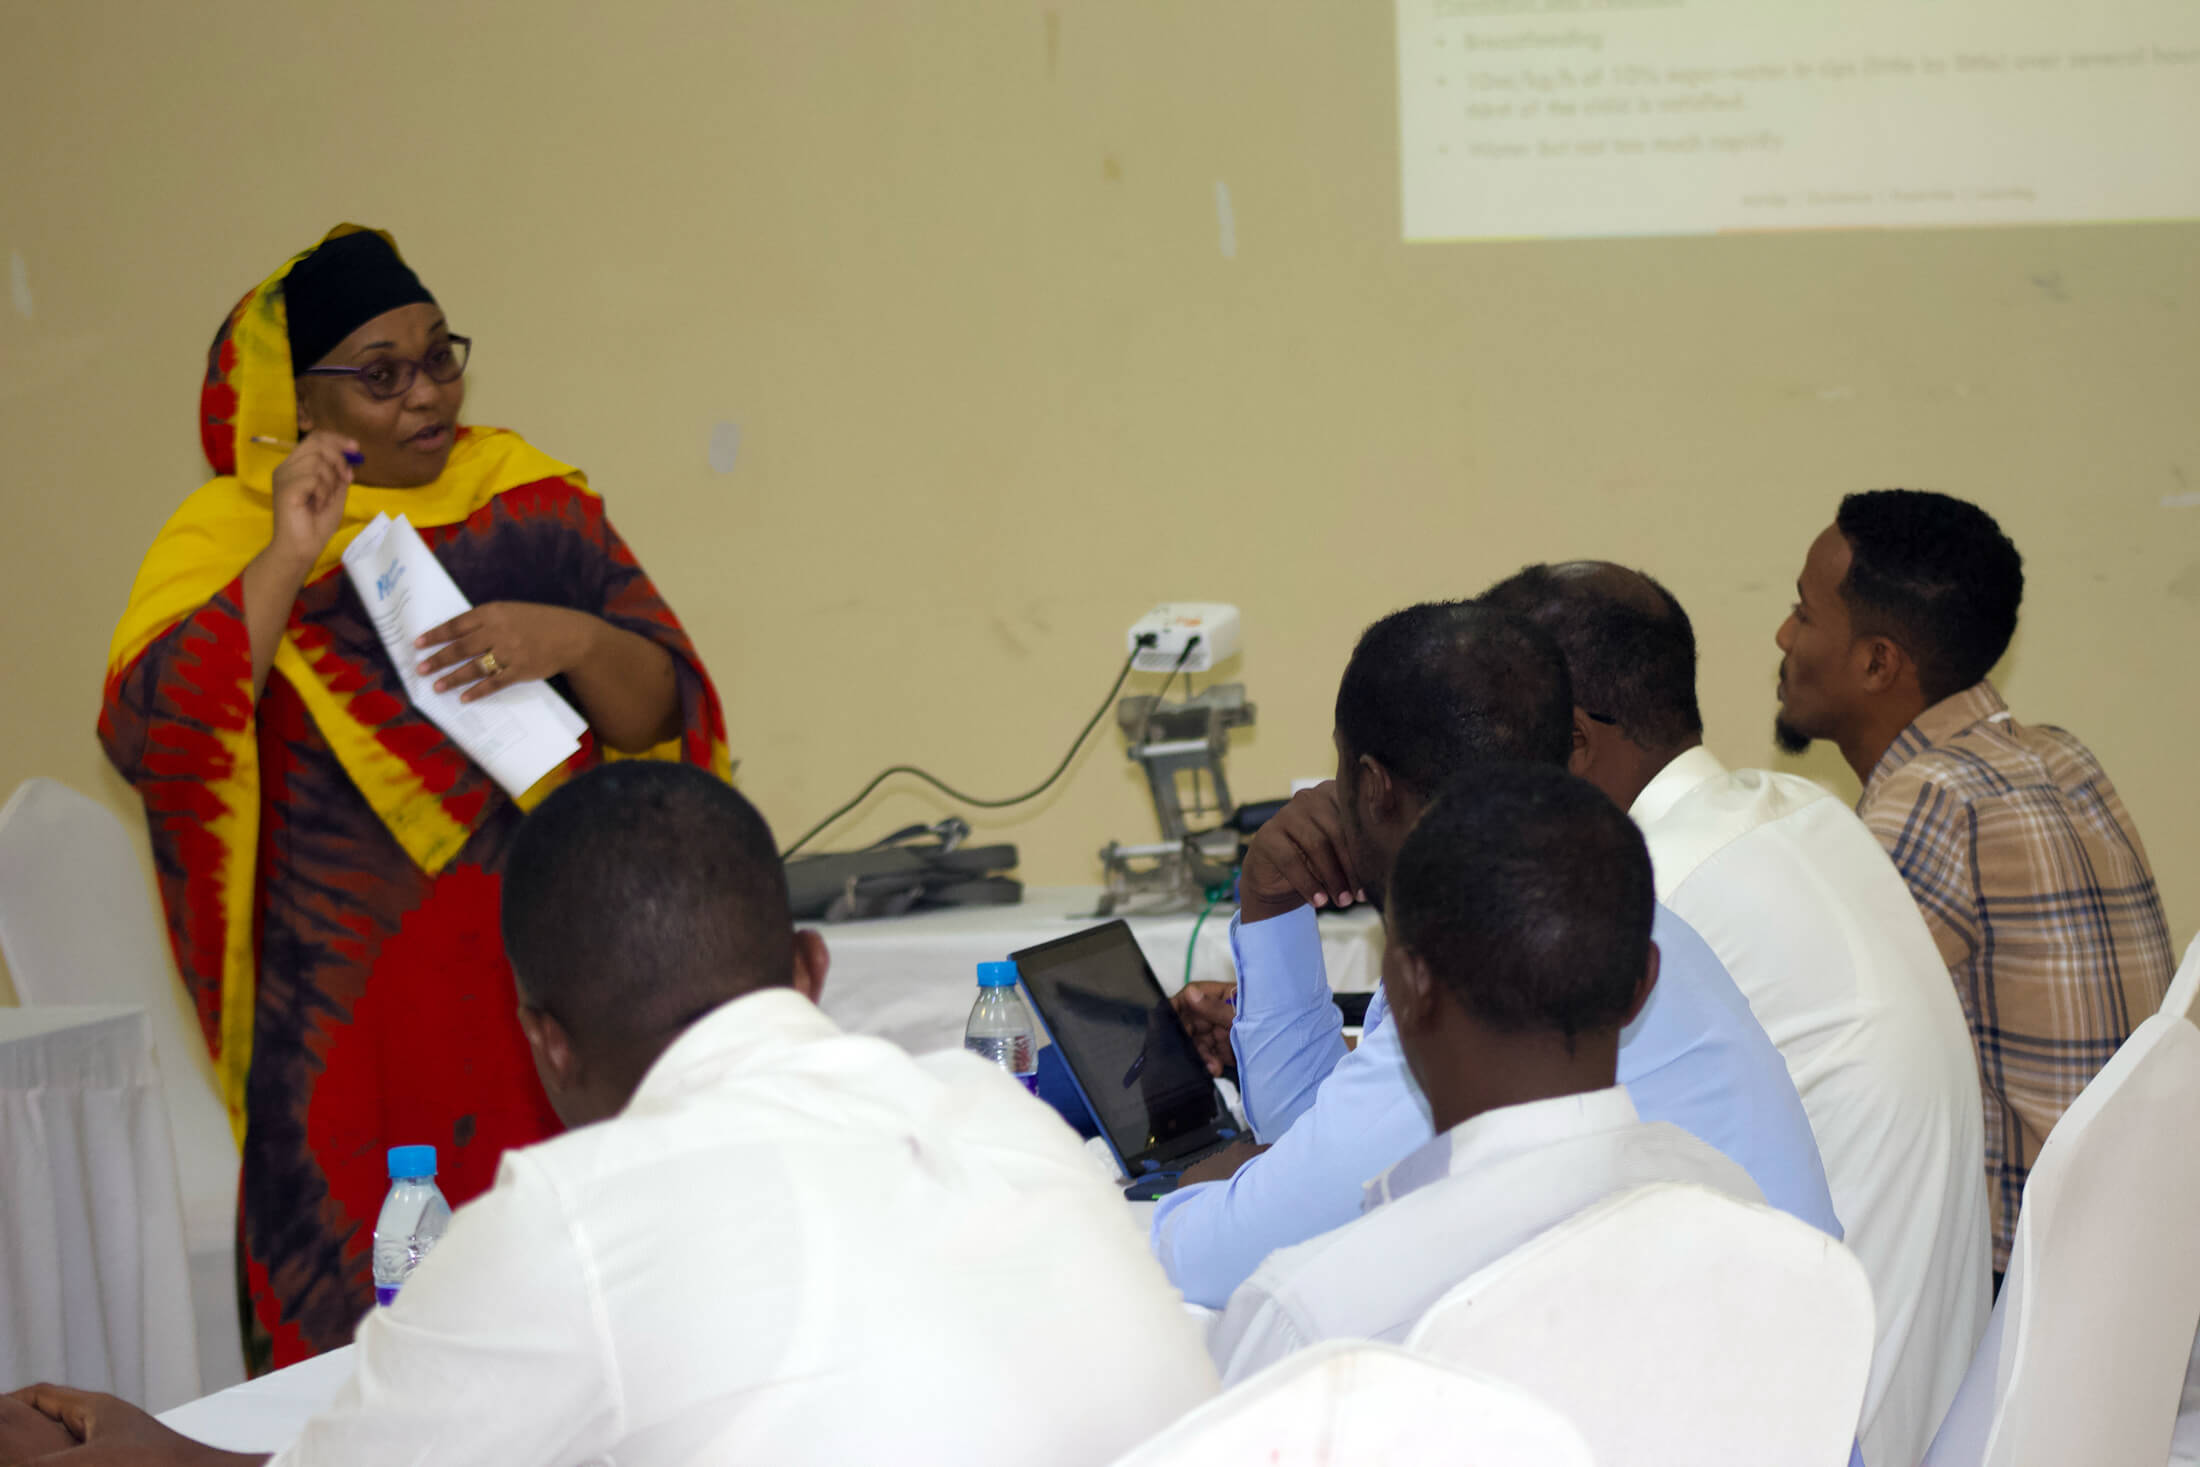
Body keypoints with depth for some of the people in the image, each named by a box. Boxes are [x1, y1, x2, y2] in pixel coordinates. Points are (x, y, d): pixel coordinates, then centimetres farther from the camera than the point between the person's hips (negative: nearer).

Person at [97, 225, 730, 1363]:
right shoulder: (232, 536, 2)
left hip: (550, 989, 3)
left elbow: (664, 712, 5)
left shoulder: (532, 503, 11)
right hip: (358, 1010, -2)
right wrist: (291, 557, -16)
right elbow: (150, 735, -14)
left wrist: (576, 642, -15)